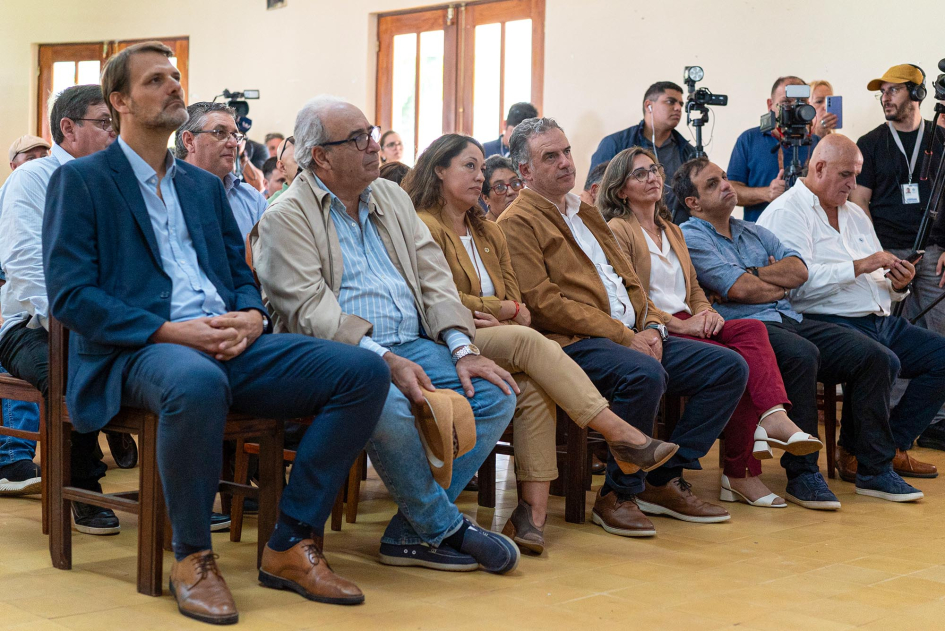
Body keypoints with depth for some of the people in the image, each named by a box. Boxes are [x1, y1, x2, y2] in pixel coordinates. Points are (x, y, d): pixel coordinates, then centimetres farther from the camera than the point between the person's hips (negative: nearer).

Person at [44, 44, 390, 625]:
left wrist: (249, 316, -2)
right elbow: (70, 295, -5)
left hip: (229, 343, 6)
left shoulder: (205, 185, 26)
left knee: (365, 370, -16)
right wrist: (170, 331, -16)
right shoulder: (80, 180, 7)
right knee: (197, 383, -43)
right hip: (137, 352, -6)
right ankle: (192, 556, -20)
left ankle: (292, 544, -10)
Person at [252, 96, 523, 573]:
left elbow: (434, 278, 13)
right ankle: (444, 527, -13)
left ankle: (411, 532, -10)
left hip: (411, 345, 7)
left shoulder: (393, 199, 19)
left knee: (496, 392, -13)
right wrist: (384, 360, -27)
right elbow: (310, 309, -15)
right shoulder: (285, 219, -2)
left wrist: (463, 350, -4)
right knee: (389, 404, -37)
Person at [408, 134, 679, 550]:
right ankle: (620, 435, -36)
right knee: (528, 340, -32)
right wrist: (505, 309, -1)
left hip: (497, 342, 6)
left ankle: (533, 510, -34)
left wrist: (498, 319, -8)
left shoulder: (489, 233, 27)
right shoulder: (423, 227, 2)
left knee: (534, 388, -28)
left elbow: (515, 302, 16)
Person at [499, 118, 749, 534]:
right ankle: (617, 495, -18)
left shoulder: (586, 213, 26)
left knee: (730, 367, -3)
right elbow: (544, 303, -13)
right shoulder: (517, 223, -2)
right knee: (645, 374, -38)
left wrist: (651, 326, 2)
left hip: (633, 337, 9)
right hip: (572, 344, -9)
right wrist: (623, 336, -15)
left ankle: (665, 480, -1)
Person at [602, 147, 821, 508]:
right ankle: (740, 472, -29)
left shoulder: (672, 231, 29)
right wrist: (680, 324, -16)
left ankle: (772, 418, -42)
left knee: (752, 330, -24)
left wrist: (706, 312, 3)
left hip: (687, 325, 7)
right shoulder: (618, 230, 2)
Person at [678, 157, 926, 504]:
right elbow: (739, 289, -11)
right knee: (802, 355, -37)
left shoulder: (753, 232, 26)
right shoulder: (690, 238, 1)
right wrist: (780, 286, 6)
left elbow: (799, 270, 11)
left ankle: (874, 467, -5)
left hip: (790, 320, 8)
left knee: (871, 355, -10)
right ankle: (801, 475, -29)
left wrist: (755, 275, -3)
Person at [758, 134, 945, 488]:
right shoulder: (787, 213, -3)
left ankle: (894, 447, 1)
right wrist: (859, 266, -18)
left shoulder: (855, 214, 25)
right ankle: (857, 455, -11)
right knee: (882, 362, -33)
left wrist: (897, 284, 1)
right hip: (827, 323, -9)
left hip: (880, 321, 9)